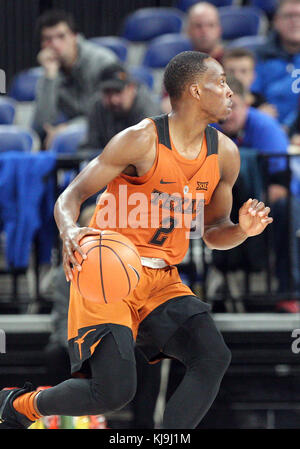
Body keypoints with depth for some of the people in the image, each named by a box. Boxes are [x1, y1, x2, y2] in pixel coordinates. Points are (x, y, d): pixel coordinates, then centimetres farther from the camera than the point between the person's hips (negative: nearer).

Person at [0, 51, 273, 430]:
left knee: (213, 358, -17)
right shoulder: (142, 140, -15)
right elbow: (71, 196, -13)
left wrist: (242, 230, -8)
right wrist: (70, 232, -37)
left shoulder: (224, 153, 5)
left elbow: (212, 231, 16)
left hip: (162, 279, 6)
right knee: (115, 390, -18)